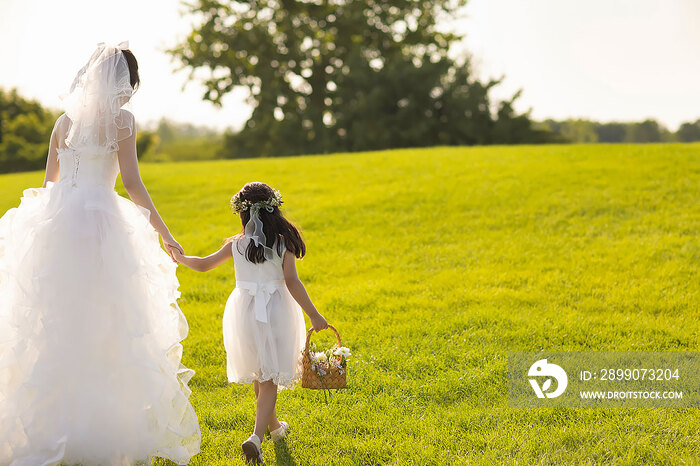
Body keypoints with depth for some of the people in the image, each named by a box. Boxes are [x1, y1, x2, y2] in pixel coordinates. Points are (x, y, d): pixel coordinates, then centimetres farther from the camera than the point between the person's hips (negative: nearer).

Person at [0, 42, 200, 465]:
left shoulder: (65, 120, 14)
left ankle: (48, 426, 11)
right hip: (101, 224, -5)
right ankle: (106, 431, 1)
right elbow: (132, 182, -8)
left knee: (53, 327, 9)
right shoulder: (121, 120, -2)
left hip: (56, 224, 5)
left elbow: (50, 182, 18)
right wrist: (163, 231, -3)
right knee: (103, 328, 0)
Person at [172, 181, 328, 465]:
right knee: (270, 379, 0)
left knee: (257, 375, 23)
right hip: (275, 312, -3)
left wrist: (179, 257, 29)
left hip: (245, 311, 3)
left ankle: (273, 425, 41)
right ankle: (256, 437, -19)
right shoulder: (282, 243, -8)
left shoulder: (236, 245, -1)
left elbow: (203, 265, 9)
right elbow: (292, 282, -14)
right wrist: (314, 316, -10)